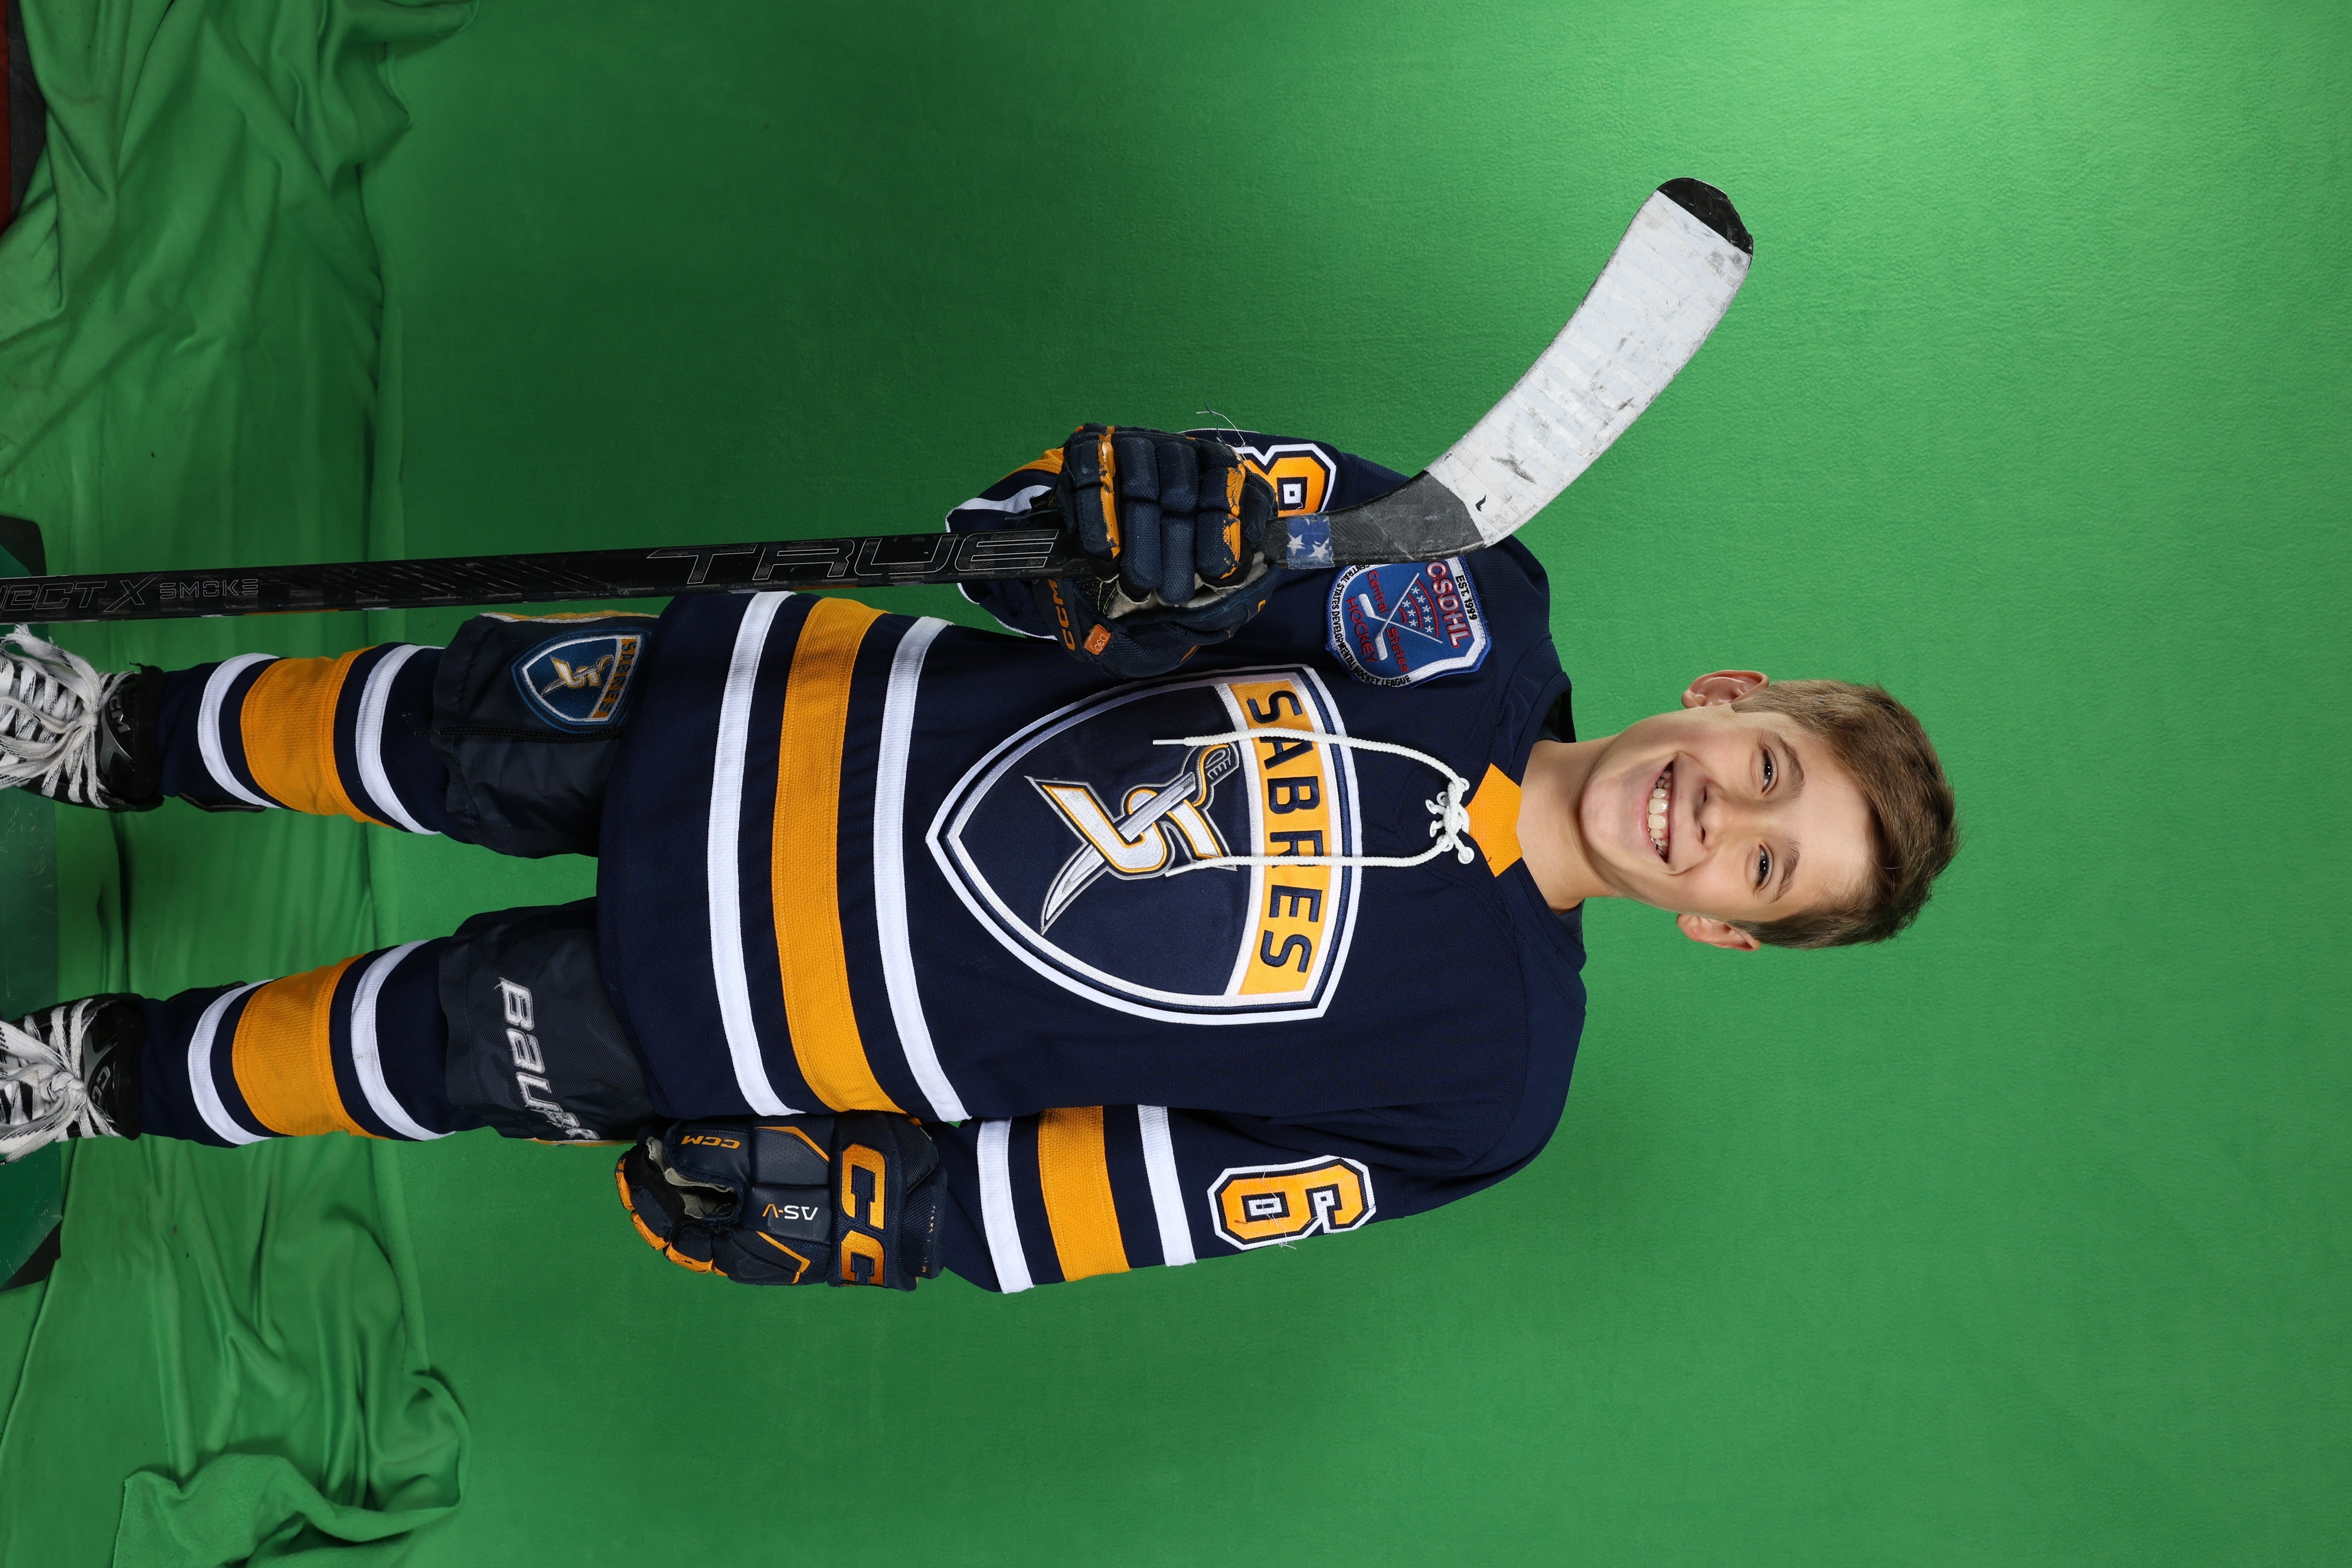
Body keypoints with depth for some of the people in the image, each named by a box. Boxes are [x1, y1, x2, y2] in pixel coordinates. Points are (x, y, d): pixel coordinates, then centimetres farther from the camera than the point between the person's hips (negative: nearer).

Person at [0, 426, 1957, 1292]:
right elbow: (1240, 495, -8)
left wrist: (878, 1204, -17)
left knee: (441, 1045, 0)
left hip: (812, 1019, -2)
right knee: (447, 721, 6)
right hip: (826, 713, 2)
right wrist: (1169, 512, -31)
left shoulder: (1481, 1075, -13)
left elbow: (1147, 1192, -11)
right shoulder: (1475, 615, -11)